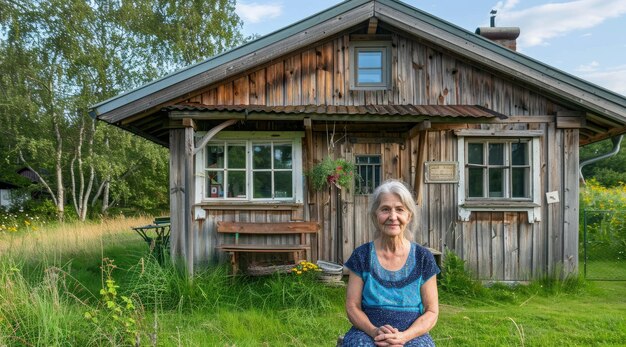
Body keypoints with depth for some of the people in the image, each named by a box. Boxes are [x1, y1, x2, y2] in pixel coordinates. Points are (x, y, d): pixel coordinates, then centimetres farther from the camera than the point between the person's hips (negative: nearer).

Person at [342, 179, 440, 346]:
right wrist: (374, 331, -17)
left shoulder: (423, 258, 3)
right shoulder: (362, 256, 3)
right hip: (367, 332, 0)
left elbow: (431, 312, 3)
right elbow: (352, 307, 3)